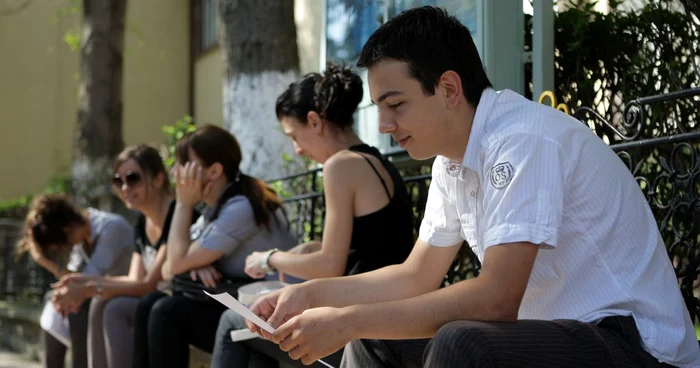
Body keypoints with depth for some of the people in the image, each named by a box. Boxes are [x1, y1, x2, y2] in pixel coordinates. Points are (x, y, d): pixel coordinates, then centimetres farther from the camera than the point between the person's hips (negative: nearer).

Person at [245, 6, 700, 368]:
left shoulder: (524, 142, -21)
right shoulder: (453, 161, 7)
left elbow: (495, 300, -29)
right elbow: (417, 277, 15)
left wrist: (348, 322, -24)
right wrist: (311, 294, 4)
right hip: (552, 328, 9)